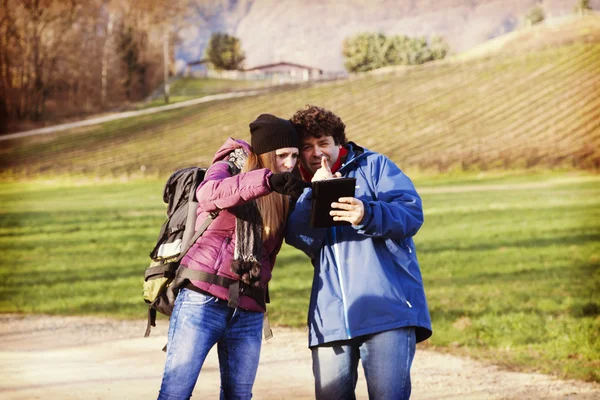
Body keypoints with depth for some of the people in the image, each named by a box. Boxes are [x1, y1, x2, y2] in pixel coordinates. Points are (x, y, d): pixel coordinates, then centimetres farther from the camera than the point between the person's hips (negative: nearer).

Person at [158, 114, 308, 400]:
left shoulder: (280, 195, 14)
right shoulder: (228, 169, -1)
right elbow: (208, 194, -25)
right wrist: (267, 180, -39)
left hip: (248, 313, 6)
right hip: (203, 301, -5)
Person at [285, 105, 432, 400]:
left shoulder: (374, 165, 9)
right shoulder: (301, 192, 18)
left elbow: (412, 213, -7)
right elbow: (302, 240, -2)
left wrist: (368, 215, -25)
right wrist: (315, 193, -15)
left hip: (389, 311, -4)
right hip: (330, 318, 4)